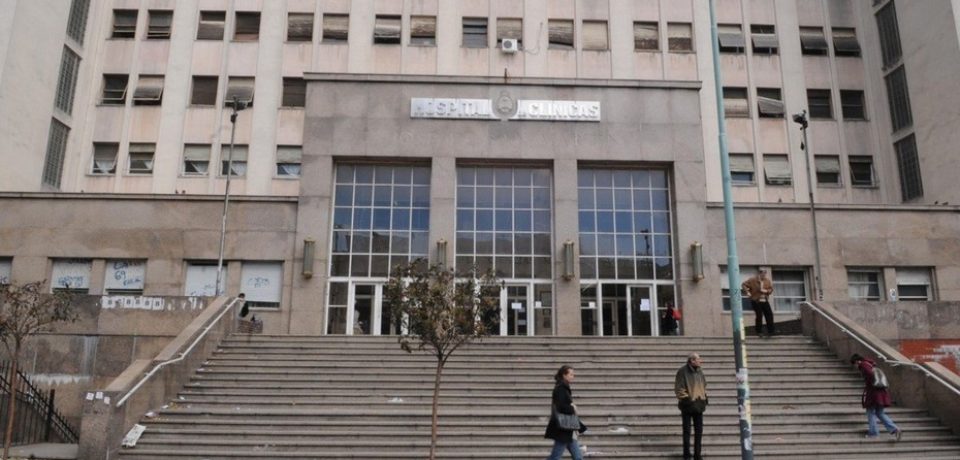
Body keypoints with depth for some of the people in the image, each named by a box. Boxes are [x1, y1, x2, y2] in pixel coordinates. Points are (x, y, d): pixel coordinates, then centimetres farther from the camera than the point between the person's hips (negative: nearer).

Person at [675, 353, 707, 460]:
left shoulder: (699, 371, 9)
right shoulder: (682, 371, -13)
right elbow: (678, 388, -15)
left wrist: (705, 397, 12)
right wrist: (686, 399, -18)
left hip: (698, 405, 6)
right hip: (687, 406, -6)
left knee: (699, 431, 11)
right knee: (687, 431, 3)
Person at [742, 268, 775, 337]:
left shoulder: (767, 280, 6)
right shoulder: (752, 280, -7)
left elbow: (771, 289, 8)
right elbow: (744, 285, -3)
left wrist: (766, 291, -11)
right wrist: (747, 292, -12)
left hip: (765, 301, 5)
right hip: (756, 301, -5)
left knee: (769, 315, 0)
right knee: (759, 316, -5)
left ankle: (770, 331, 11)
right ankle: (759, 332, 8)